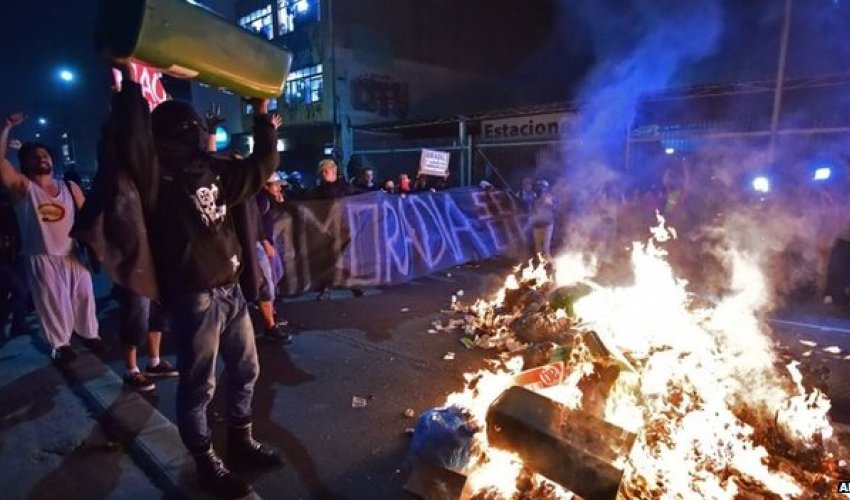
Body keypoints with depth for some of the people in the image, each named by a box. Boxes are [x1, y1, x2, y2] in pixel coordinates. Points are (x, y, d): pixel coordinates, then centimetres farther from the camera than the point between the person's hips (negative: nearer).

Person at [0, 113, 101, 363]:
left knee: (84, 294, 10)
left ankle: (89, 334, 28)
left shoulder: (70, 188, 7)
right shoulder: (23, 187, -2)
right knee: (52, 302, 6)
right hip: (42, 258, -3)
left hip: (73, 254, 3)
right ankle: (60, 344, 20)